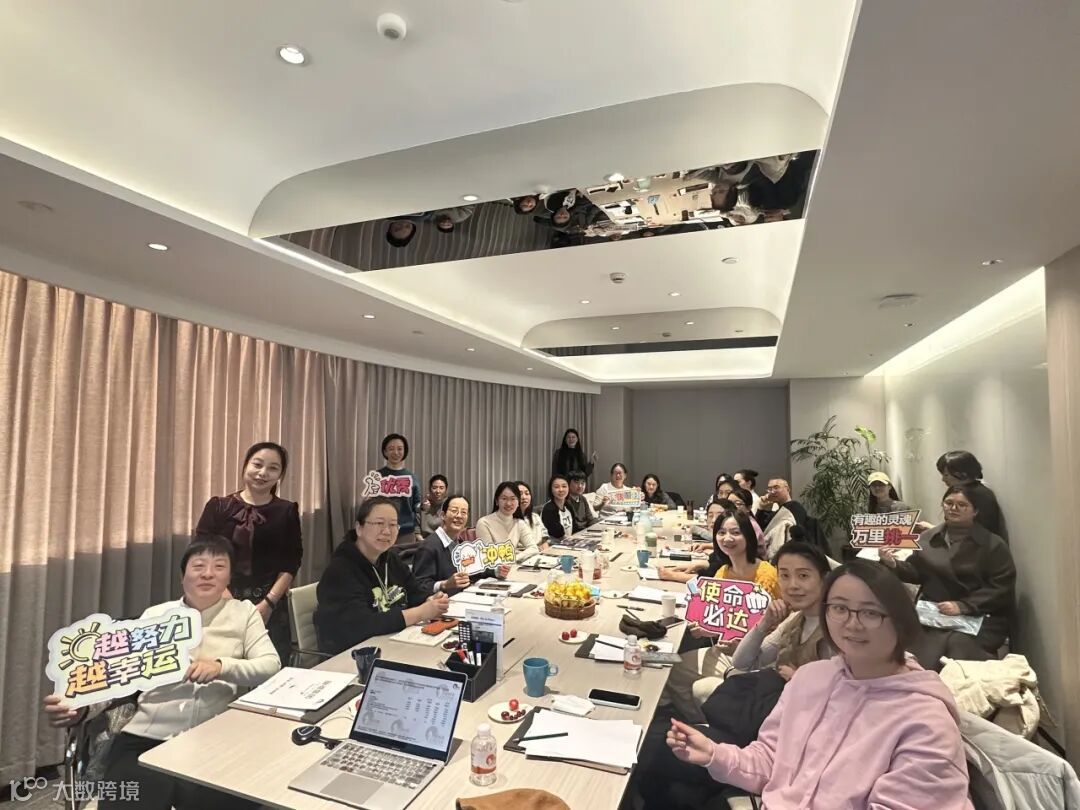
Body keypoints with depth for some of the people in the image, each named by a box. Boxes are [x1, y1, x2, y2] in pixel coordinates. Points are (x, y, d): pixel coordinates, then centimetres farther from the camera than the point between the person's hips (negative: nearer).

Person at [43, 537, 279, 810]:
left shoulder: (244, 612, 7)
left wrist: (222, 666, -18)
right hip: (145, 740, 1)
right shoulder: (155, 615, 12)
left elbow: (271, 665, -2)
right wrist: (80, 706, -13)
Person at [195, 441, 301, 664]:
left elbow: (291, 565, 1)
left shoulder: (286, 511, 4)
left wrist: (268, 603, -11)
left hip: (269, 608, 0)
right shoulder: (218, 506, 4)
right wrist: (228, 600, -11)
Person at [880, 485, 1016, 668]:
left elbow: (1001, 589, -6)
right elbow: (916, 573, 14)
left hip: (978, 618, -1)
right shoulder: (928, 538, 14)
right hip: (933, 615, 1)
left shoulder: (993, 545, 2)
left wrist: (962, 606, -17)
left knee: (960, 645, -28)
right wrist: (893, 564, -8)